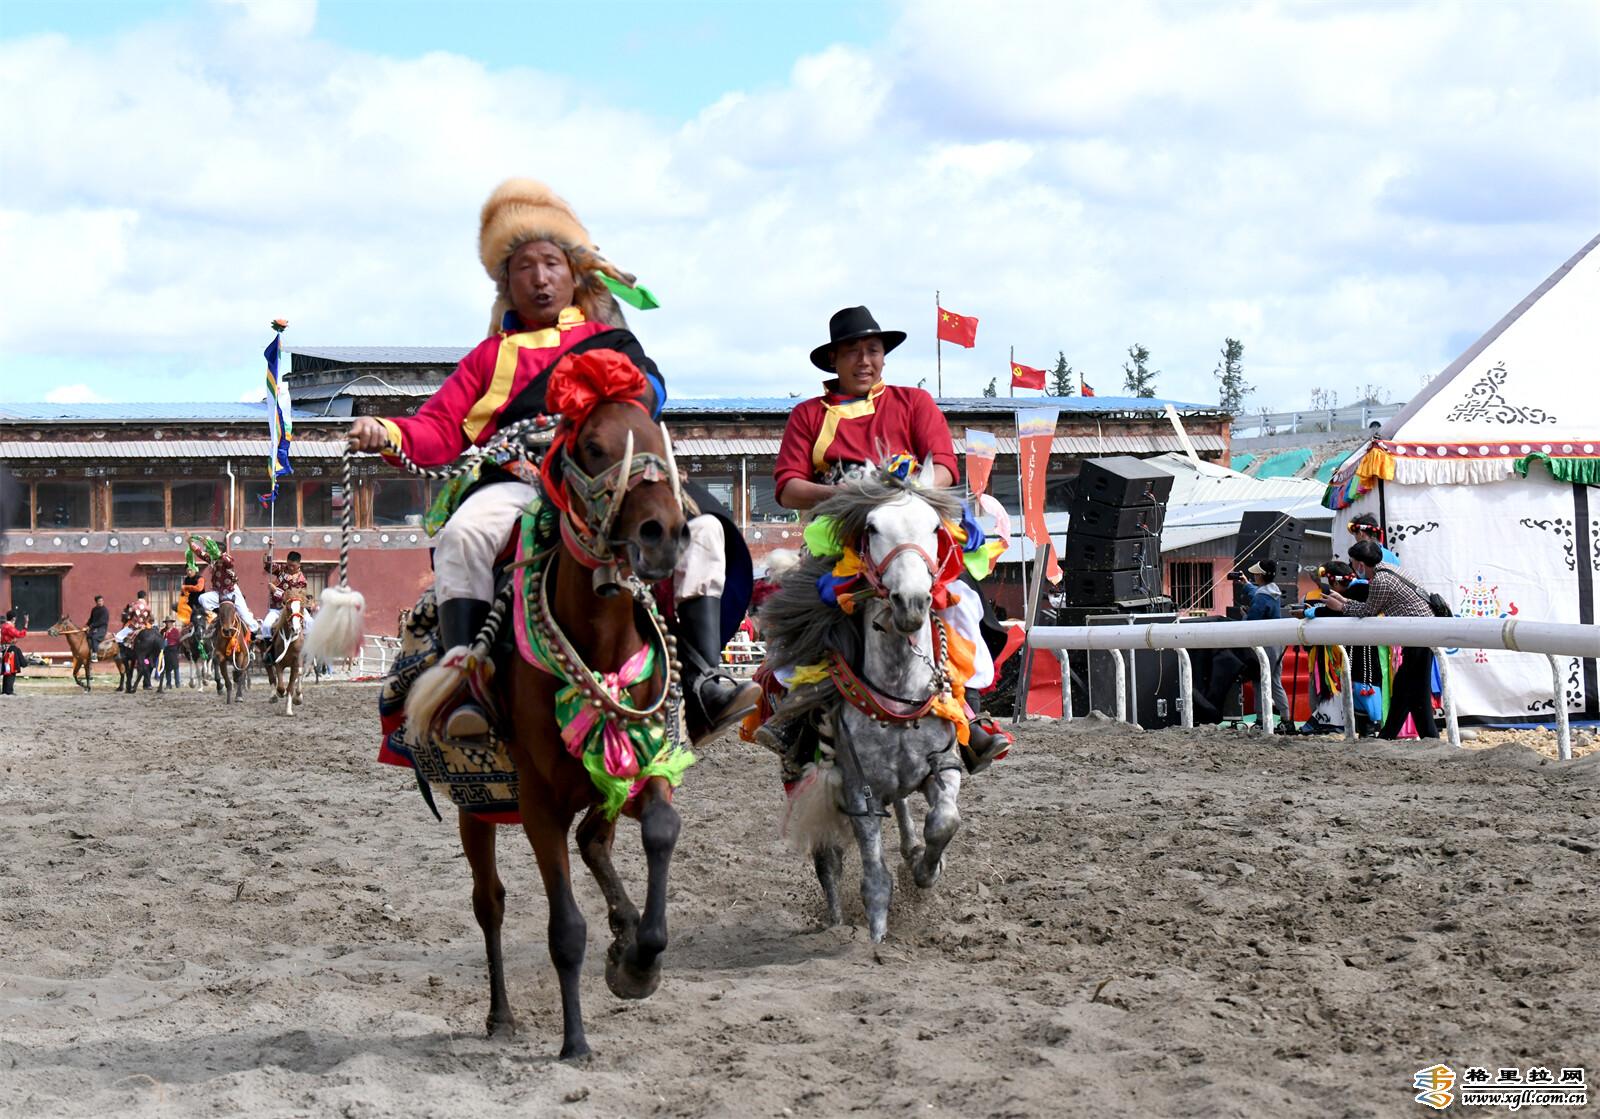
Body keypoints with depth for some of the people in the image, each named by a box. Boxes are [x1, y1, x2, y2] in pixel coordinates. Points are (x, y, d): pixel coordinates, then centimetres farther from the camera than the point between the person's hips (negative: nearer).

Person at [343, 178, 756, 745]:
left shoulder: (611, 341, 24)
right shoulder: (491, 356, 25)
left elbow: (647, 388, 4)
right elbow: (440, 430, 14)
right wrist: (387, 434, -7)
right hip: (515, 481, 0)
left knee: (702, 528, -22)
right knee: (464, 534, -33)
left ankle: (704, 683, -27)